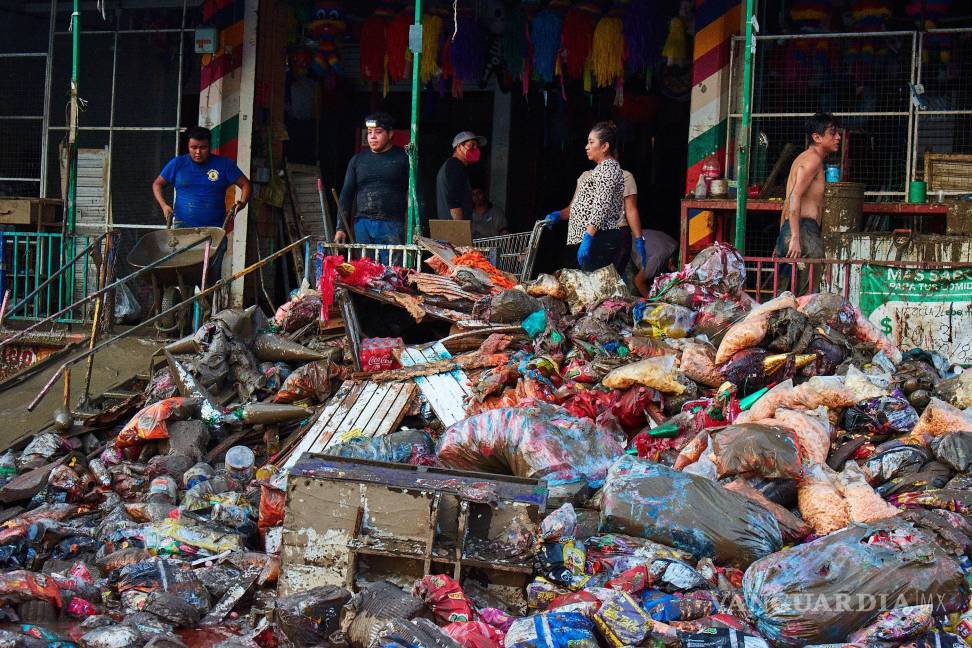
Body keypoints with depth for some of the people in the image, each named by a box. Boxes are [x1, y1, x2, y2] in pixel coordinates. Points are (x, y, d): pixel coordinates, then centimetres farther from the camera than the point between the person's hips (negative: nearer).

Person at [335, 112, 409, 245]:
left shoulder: (402, 158, 4)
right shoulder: (357, 160, 14)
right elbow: (346, 194, 14)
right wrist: (341, 228, 6)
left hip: (392, 226, -3)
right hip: (363, 225, 3)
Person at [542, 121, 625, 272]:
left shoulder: (608, 168, -7)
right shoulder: (601, 169, 26)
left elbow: (601, 208, -18)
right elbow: (585, 206, 27)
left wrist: (587, 238, -26)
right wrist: (558, 215, 13)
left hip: (600, 240, -10)